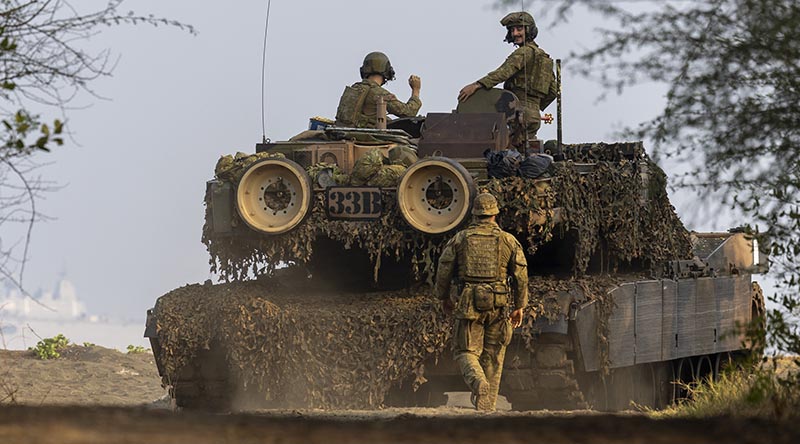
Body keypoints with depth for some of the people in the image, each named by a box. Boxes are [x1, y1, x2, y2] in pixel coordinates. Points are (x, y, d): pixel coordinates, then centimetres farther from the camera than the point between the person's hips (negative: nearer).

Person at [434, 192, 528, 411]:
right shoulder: (509, 241, 4)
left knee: (466, 352, 4)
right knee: (493, 356, 9)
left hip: (469, 303, -1)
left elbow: (444, 271, 6)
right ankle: (487, 408, 9)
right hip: (498, 304, 1)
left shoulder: (460, 239, 4)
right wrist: (519, 307, 13)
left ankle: (478, 381, -27)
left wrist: (444, 298, 22)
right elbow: (521, 276, 4)